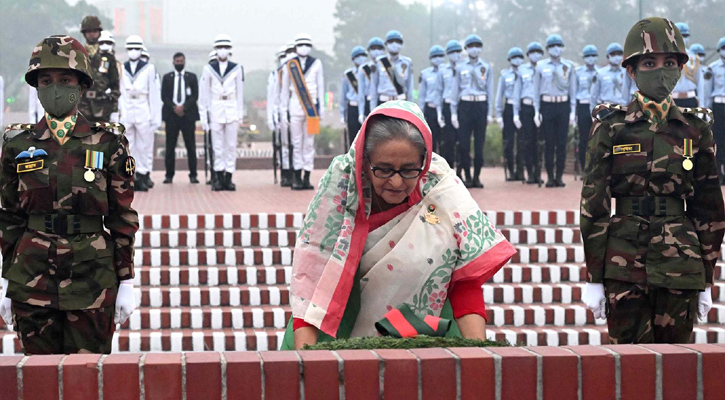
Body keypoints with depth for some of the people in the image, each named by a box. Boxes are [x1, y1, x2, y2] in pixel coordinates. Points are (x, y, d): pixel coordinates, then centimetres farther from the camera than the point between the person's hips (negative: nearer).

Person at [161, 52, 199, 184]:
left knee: (191, 146, -1)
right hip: (171, 115, 0)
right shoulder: (167, 78, 11)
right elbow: (164, 96, 4)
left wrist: (184, 107, -10)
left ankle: (193, 175, 1)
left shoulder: (192, 77, 10)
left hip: (188, 114, 0)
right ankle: (169, 175, 2)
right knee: (170, 146, -1)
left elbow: (195, 95, 2)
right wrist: (174, 108, -9)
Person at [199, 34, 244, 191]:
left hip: (232, 110, 1)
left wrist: (241, 114, 7)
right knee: (217, 146, -1)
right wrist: (203, 115, 2)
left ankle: (228, 178, 5)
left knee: (231, 145, 1)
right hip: (215, 109, -1)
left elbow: (240, 93, 10)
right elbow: (203, 93, 6)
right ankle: (218, 178, 3)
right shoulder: (209, 69, 3)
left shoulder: (237, 69, 5)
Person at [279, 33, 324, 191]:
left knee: (309, 143, 1)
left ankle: (307, 178, 4)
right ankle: (297, 178, 1)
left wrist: (321, 108, 7)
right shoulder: (289, 65, 5)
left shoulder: (316, 63, 7)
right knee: (297, 143, -1)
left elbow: (320, 87, 10)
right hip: (295, 107, -1)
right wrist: (284, 111, 5)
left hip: (312, 107, 1)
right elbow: (284, 90, 9)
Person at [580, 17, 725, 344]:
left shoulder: (695, 129, 8)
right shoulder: (611, 127, 1)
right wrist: (593, 278, -4)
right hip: (624, 264, -2)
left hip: (680, 265, 2)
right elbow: (593, 204, 0)